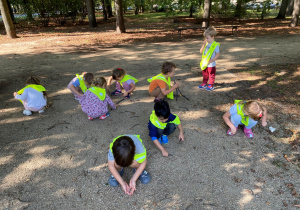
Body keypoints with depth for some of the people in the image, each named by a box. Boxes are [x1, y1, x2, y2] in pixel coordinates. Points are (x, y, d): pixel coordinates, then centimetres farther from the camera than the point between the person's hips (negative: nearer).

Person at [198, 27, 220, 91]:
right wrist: (204, 45, -10)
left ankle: (211, 85, 19)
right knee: (205, 75, 19)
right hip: (204, 63, 6)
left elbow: (217, 54, -13)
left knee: (211, 75, 8)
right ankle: (204, 84, 34)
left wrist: (211, 60, -22)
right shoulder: (206, 44, 3)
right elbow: (201, 52, 3)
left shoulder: (216, 45, -14)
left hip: (211, 65, -6)